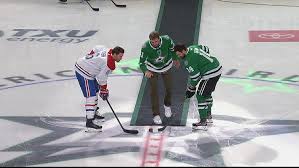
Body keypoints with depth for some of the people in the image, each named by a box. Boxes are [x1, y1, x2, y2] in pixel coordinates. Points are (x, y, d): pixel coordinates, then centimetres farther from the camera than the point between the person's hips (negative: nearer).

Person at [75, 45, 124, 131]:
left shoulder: (108, 51, 1)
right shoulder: (109, 64, -24)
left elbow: (95, 49, 16)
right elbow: (102, 79, -18)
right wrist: (104, 91, -5)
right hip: (83, 73, -11)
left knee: (95, 90, 24)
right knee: (91, 96, -15)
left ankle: (94, 113, 40)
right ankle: (89, 121, -20)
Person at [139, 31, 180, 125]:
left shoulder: (166, 40, -29)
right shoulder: (145, 47, -34)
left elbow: (172, 48, -6)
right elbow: (141, 62, -30)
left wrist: (175, 59, 10)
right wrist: (146, 71, -51)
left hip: (166, 66, 2)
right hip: (152, 68, -2)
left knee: (168, 88, 12)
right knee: (154, 91, -7)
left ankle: (167, 105, 43)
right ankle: (156, 115, 4)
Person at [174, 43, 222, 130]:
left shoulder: (188, 60, -19)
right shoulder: (193, 47, 6)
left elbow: (195, 77, -17)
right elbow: (206, 49, 22)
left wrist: (190, 89, -4)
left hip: (210, 75, -10)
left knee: (201, 95, -6)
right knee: (207, 93, 26)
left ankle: (203, 122, -7)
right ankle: (208, 116, 39)